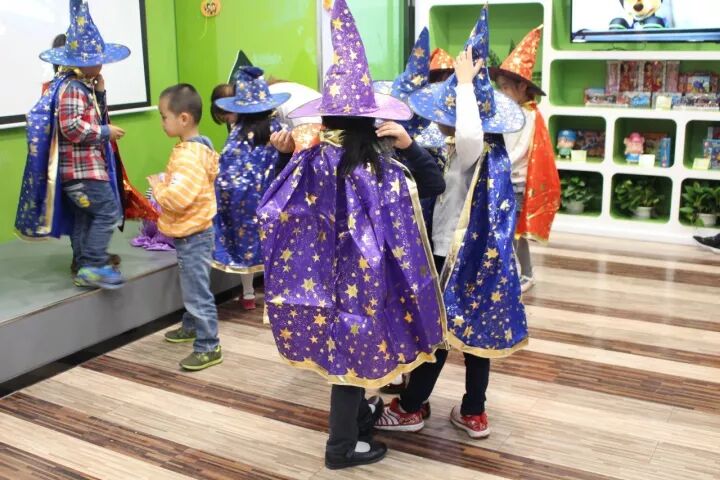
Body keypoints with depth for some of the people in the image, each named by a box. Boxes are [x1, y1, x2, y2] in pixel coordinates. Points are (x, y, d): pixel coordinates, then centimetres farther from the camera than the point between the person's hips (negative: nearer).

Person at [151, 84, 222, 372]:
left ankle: (208, 347, 4)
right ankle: (192, 326, 43)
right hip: (191, 232, 11)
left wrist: (157, 186, -15)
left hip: (192, 235, -11)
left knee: (198, 292, -3)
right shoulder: (195, 148, 8)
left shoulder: (189, 155, -25)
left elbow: (178, 197, -32)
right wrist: (165, 183, 6)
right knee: (191, 287, 26)